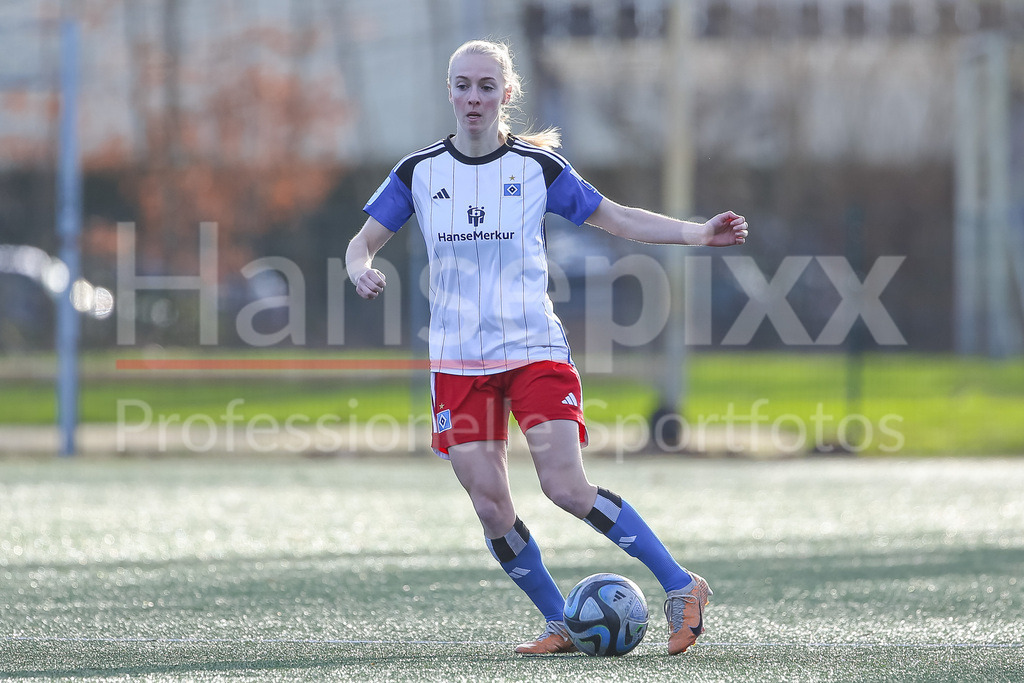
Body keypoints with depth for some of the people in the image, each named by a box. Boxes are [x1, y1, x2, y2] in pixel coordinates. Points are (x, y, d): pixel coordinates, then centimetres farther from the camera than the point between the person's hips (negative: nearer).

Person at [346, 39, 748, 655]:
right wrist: (363, 271, -14)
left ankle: (682, 587, -6)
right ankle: (562, 623, 7)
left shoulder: (537, 167, 1)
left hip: (536, 350, -3)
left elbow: (616, 218, 8)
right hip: (458, 361, 3)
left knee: (567, 489, -16)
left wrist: (699, 233, -4)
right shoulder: (419, 173, 5)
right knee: (491, 506, -7)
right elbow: (364, 242, 10)